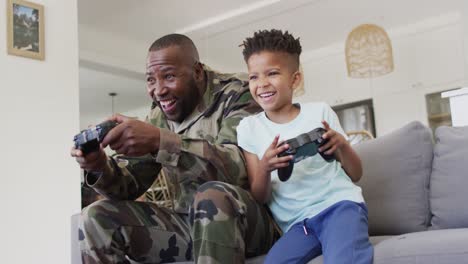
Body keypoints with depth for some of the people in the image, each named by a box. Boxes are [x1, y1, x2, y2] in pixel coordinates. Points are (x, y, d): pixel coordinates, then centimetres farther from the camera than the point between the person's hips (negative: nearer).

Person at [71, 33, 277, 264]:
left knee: (213, 195, -37)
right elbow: (130, 185, 6)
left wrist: (160, 141, -36)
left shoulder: (237, 94, -10)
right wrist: (101, 167, -17)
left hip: (248, 222, -5)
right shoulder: (159, 116, 8)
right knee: (98, 219, -9)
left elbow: (239, 168, -27)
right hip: (189, 224, 6)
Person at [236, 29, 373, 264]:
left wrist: (342, 144, -12)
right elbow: (259, 198, 6)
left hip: (339, 203, -2)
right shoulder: (249, 127, 6)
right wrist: (264, 167, -16)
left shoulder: (319, 112, 5)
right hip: (297, 223, 3)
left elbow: (355, 174, 10)